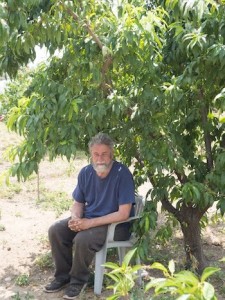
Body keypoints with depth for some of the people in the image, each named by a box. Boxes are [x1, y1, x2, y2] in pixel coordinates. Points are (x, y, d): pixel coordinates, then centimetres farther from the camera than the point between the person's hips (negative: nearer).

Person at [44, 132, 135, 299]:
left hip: (116, 224, -6)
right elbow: (78, 203, 8)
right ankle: (63, 276, 8)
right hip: (88, 219, 7)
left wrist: (90, 223, -26)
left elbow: (123, 214, -25)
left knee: (83, 239, -31)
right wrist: (76, 218, -17)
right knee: (56, 230, -9)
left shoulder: (122, 174, -23)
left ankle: (79, 280, -4)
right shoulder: (86, 172, -4)